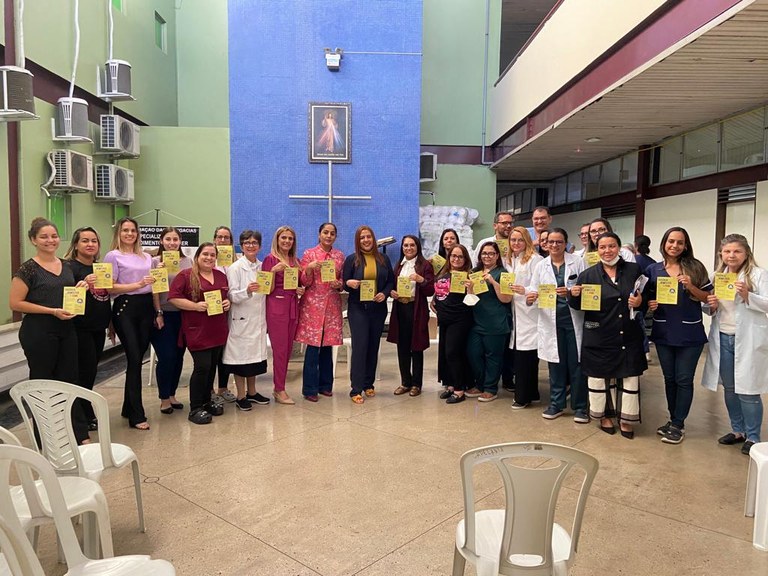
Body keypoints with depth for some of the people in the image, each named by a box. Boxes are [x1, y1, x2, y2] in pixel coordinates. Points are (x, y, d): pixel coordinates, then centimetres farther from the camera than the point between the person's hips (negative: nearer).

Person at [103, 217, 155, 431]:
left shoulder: (146, 257, 17)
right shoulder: (113, 256, 1)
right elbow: (110, 288, -7)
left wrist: (158, 312, 14)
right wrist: (138, 284, -16)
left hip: (146, 308, 5)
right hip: (125, 308, -5)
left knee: (138, 357, 7)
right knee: (134, 359, -8)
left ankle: (129, 407, 22)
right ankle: (137, 415, -2)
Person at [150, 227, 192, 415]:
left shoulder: (188, 261, 8)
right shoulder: (155, 261, -2)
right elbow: (154, 290, -5)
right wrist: (158, 313, -10)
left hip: (183, 315, 4)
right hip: (164, 315, -4)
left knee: (178, 357, 10)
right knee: (166, 357, -3)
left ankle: (172, 394, 25)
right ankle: (164, 398, 13)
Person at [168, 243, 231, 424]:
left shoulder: (221, 276, 13)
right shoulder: (185, 275, -5)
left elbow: (227, 295, 24)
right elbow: (173, 297, -10)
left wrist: (228, 303, 1)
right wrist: (195, 306, -20)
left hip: (218, 331, 6)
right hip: (197, 331, -6)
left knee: (212, 366, 13)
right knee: (202, 367, -8)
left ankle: (207, 401, 28)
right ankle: (195, 409, 3)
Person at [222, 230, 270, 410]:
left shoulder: (262, 267, 9)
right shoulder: (235, 268, -7)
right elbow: (232, 296, -14)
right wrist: (247, 291, -32)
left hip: (258, 318, 5)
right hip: (241, 319, -5)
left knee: (255, 354, 12)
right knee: (240, 355, 1)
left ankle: (251, 392, 27)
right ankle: (241, 396, 13)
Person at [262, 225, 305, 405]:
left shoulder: (296, 261, 13)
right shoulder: (270, 259, -4)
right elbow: (268, 289, -8)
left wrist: (301, 290, 1)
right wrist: (273, 271, -22)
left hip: (293, 306, 6)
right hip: (277, 306, -6)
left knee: (288, 349, 9)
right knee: (280, 349, -3)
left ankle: (278, 387, 20)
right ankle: (280, 390, 6)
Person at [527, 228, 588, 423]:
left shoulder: (578, 262, 2)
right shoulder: (541, 266, 8)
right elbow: (533, 290, 4)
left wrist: (571, 292, -20)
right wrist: (530, 297, -18)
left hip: (574, 318, -2)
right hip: (551, 320, 2)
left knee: (576, 363, 2)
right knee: (555, 363, 9)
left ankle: (580, 407, 15)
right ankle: (556, 404, 22)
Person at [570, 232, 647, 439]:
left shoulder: (634, 270, 3)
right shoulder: (588, 274, -1)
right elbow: (578, 305, 1)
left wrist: (640, 301, -8)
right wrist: (574, 295, -21)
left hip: (629, 336, 1)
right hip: (599, 337, -1)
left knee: (630, 375, 5)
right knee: (600, 376, 9)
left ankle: (625, 418, 22)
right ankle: (604, 415, 28)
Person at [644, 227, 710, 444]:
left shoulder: (695, 268, -2)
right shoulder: (653, 270, 4)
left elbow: (707, 298, -1)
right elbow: (646, 298, 12)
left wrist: (691, 286, -18)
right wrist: (650, 305, -9)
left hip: (690, 333, -2)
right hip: (663, 332, 3)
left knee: (684, 379, 2)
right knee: (669, 378, 12)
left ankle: (678, 425, 13)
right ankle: (673, 419, 27)